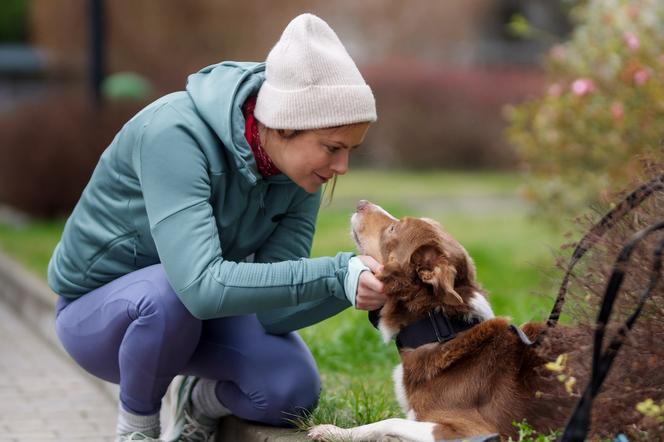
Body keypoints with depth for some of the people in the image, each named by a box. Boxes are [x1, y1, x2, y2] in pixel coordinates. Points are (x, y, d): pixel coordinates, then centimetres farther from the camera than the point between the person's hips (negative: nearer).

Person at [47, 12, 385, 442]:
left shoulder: (302, 170, -15)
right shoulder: (175, 134, -34)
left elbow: (272, 309, -18)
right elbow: (201, 286, -44)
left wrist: (357, 280, -34)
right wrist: (334, 275, -47)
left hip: (199, 303, 5)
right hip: (99, 309, -4)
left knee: (293, 390, -22)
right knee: (169, 297, -39)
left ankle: (197, 400, 13)